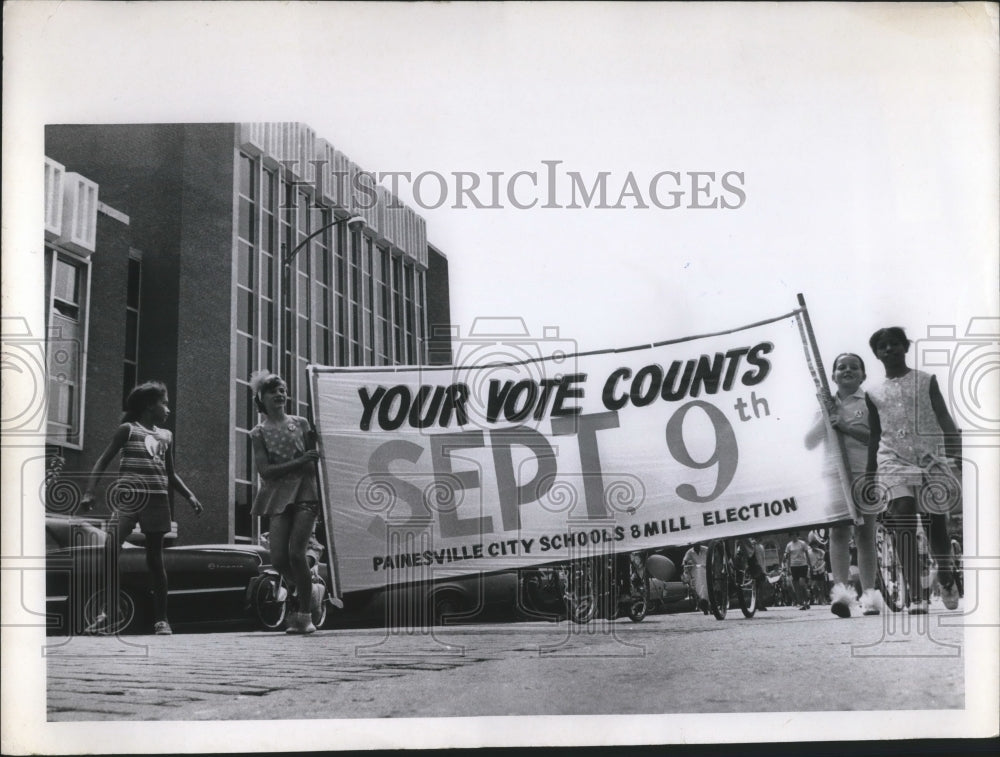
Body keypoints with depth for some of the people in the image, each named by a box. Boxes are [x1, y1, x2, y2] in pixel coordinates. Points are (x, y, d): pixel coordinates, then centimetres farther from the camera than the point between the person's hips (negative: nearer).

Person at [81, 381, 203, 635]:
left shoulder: (166, 436, 17)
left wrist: (189, 495, 13)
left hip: (157, 499, 3)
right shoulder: (128, 429, 5)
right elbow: (103, 462, 1)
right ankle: (106, 612, -12)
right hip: (128, 497, -3)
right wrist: (89, 492, -11)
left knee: (155, 557, 6)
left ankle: (161, 618, 11)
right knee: (111, 549, -18)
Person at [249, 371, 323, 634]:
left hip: (305, 492, -1)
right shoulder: (259, 432, 7)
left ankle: (304, 615, -6)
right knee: (279, 558, -9)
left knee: (296, 552, -15)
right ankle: (304, 591, 21)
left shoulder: (301, 424, 12)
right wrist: (299, 462, -13)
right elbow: (264, 471, -3)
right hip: (279, 496, 1)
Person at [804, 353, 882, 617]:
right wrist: (827, 416, -3)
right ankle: (840, 589, -22)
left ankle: (869, 594, 3)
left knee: (865, 535, 1)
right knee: (838, 531, -11)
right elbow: (809, 442, 9)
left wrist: (847, 426, -13)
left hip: (864, 473, -1)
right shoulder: (826, 403, 15)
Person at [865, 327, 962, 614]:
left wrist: (958, 457, -10)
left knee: (937, 525, 3)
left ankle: (946, 577, 32)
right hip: (893, 462, 1)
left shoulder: (926, 381, 9)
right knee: (904, 526, -16)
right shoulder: (874, 393, 14)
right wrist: (870, 475, 12)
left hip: (930, 458, 0)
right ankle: (917, 598, -20)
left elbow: (945, 421, 2)